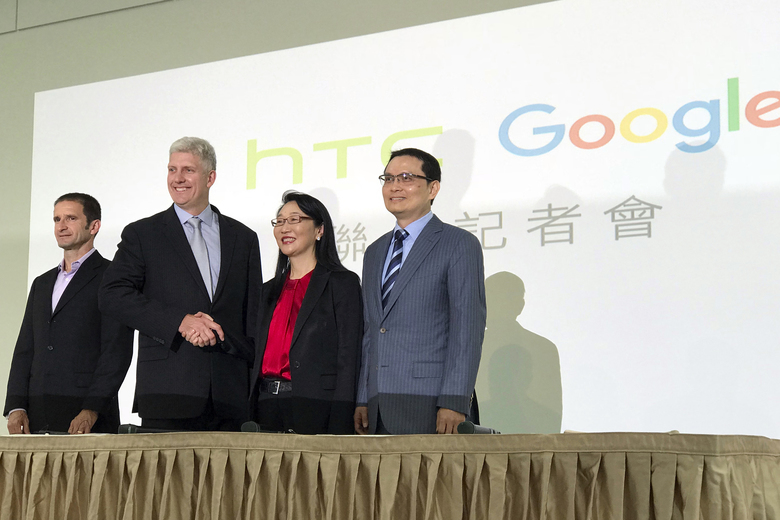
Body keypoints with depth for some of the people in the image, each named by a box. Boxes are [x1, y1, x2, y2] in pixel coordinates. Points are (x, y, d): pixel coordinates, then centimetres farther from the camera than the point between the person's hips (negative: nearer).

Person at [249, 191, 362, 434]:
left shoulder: (343, 283, -1)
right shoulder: (270, 290, 19)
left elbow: (348, 360, -7)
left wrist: (338, 428, -15)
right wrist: (252, 417, 9)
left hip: (315, 410, -5)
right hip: (268, 408, 5)